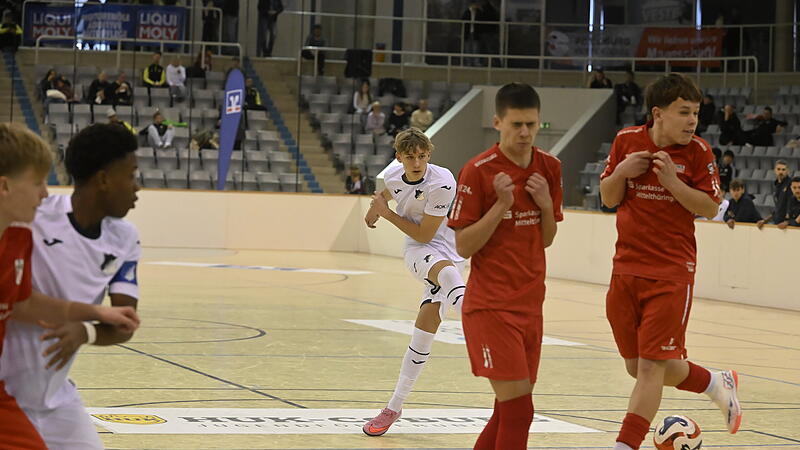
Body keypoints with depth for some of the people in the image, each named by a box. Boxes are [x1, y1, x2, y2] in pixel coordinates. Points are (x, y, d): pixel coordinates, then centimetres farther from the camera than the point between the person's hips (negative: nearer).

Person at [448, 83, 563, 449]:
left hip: (530, 305, 6)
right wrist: (501, 204, -20)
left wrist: (547, 204, -5)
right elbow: (463, 247, -11)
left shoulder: (549, 168, 7)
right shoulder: (478, 172, -11)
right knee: (518, 409, -13)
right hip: (490, 305, -6)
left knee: (510, 411, 9)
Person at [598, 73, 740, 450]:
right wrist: (621, 172, -10)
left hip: (672, 275, -4)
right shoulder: (626, 141, 2)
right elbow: (608, 198, 10)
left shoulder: (697, 151, -6)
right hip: (626, 270, 4)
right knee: (637, 368, 11)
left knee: (651, 366, -9)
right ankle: (717, 384, 34)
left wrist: (672, 182, -19)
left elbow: (710, 207, -6)